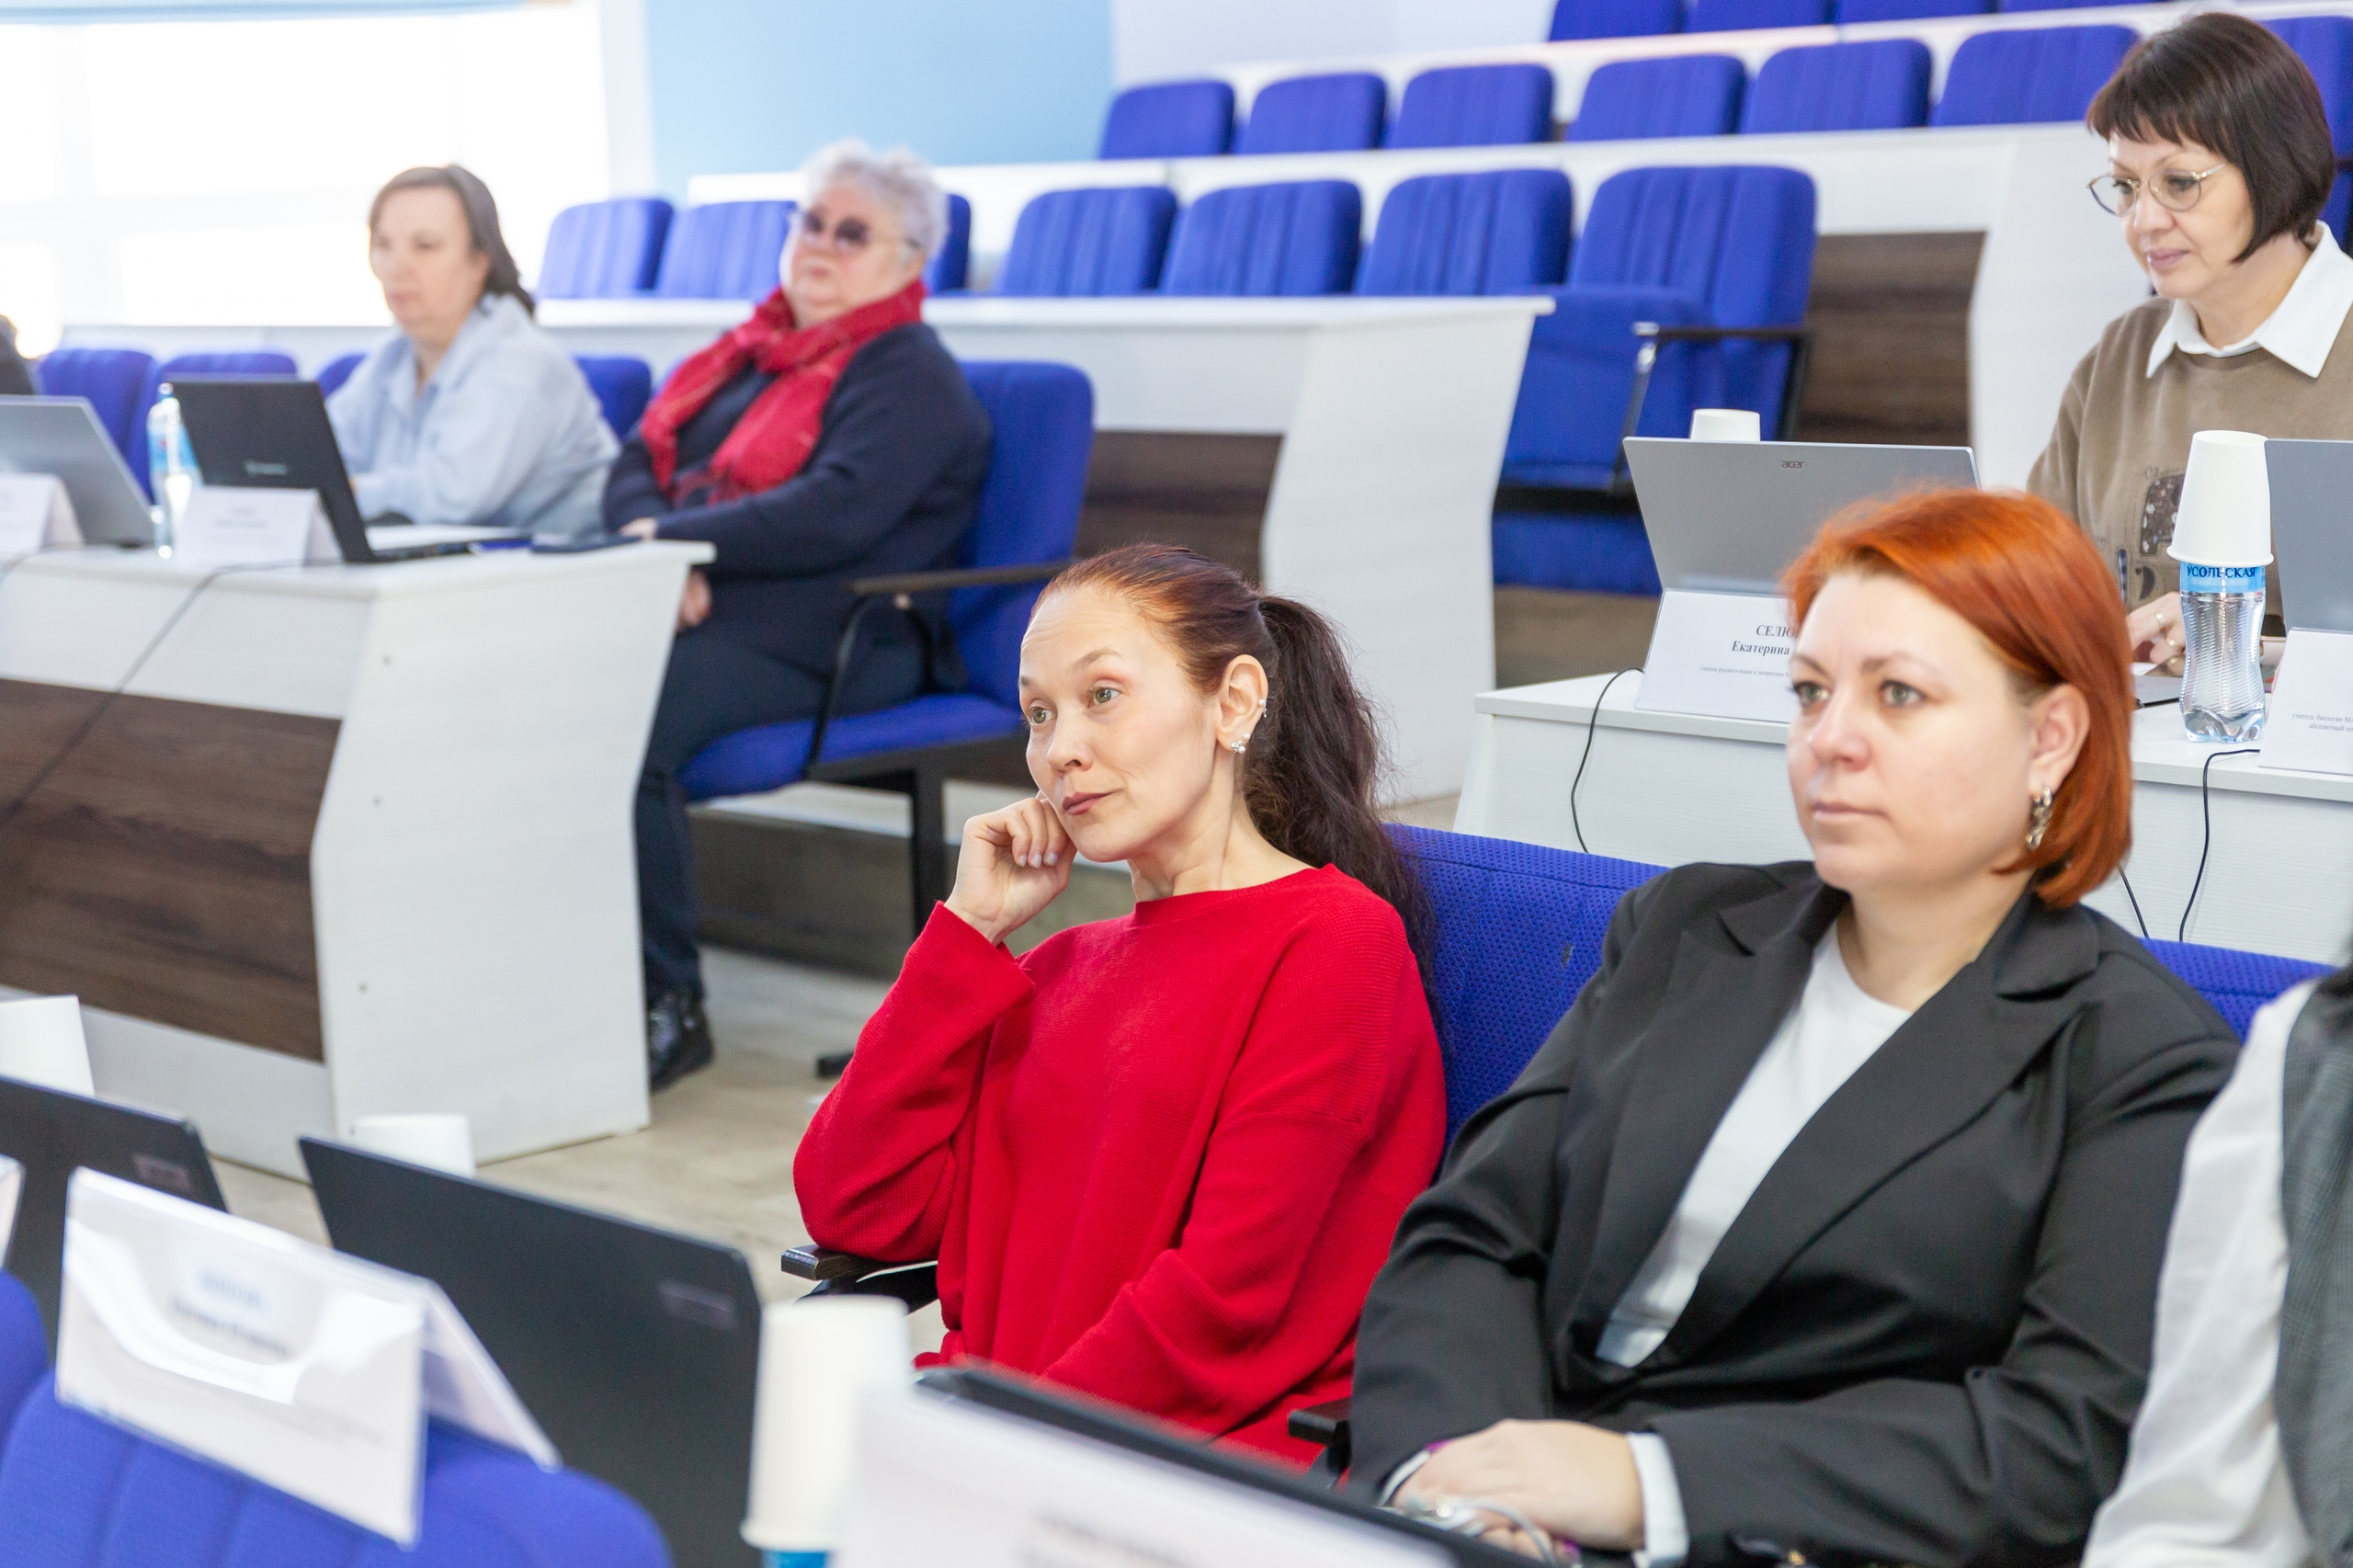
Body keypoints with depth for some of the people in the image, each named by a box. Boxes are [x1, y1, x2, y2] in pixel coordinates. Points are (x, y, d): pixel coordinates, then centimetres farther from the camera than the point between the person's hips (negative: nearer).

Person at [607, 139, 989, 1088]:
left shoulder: (910, 380, -1)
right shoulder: (749, 353, 24)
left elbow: (834, 515, -17)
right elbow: (636, 465, 16)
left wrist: (673, 538, -13)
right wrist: (653, 548, -6)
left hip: (819, 642, -7)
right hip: (691, 609, 8)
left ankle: (666, 1004, -23)